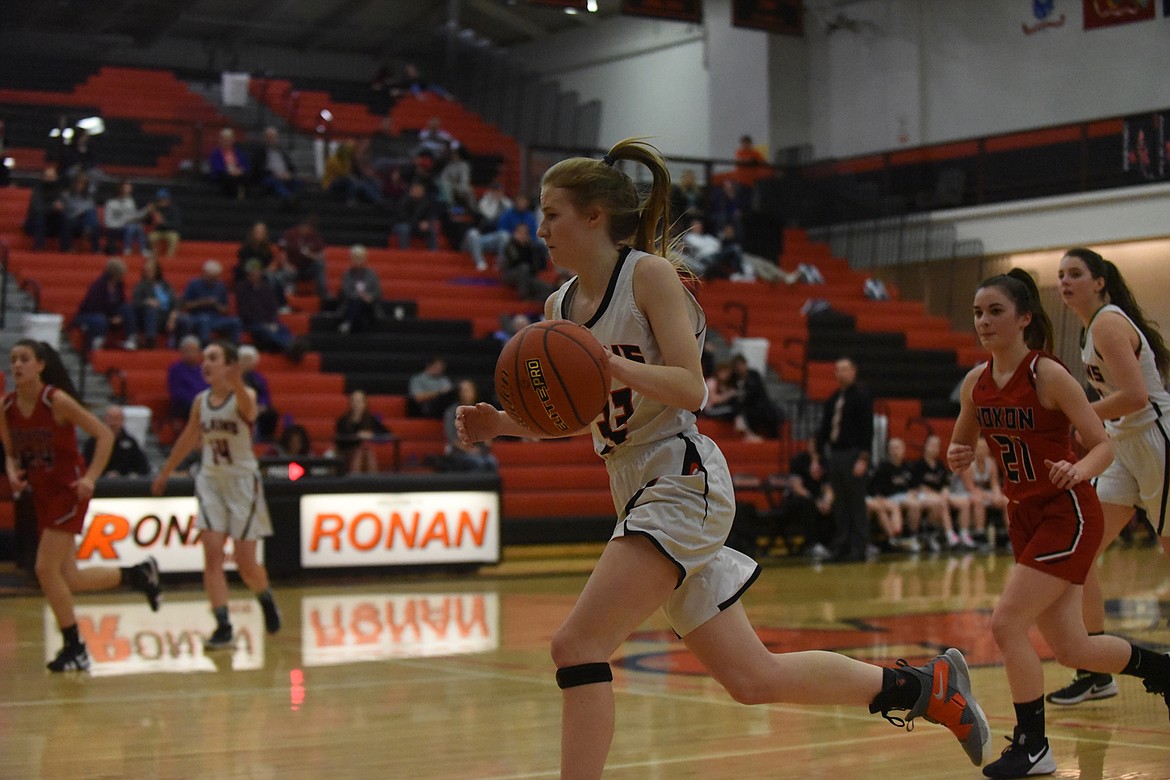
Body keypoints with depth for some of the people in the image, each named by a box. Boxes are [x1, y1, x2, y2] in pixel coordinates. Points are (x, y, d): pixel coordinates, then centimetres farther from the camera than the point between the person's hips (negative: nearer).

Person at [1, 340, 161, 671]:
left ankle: (74, 649, 2)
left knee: (46, 569, -14)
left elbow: (105, 435, -13)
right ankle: (137, 574, 32)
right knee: (68, 579, 8)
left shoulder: (57, 401, -18)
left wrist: (90, 477, -22)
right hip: (42, 494, 7)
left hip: (69, 491, -7)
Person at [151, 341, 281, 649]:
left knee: (246, 563, -1)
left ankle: (265, 598, 32)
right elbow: (188, 439, 18)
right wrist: (164, 474, 27)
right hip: (210, 481, 4)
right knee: (212, 554, -10)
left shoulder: (243, 396, -13)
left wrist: (237, 385, -60)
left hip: (243, 481, -4)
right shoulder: (200, 401, 3)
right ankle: (223, 627, -10)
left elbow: (249, 408, -39)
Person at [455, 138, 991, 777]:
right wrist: (500, 426, 3)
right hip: (639, 493, 8)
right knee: (752, 677, 10)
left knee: (577, 645, -17)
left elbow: (690, 389, -15)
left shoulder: (649, 274, -8)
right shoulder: (560, 305, 13)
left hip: (683, 480, -8)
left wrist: (608, 363, -28)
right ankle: (929, 685, 24)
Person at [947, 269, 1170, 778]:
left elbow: (1104, 446, -14)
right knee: (1072, 650, 11)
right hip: (1024, 517, 7)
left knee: (1006, 625, -16)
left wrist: (1079, 470, -35)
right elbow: (960, 447, 15)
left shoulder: (1048, 374, -16)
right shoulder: (976, 383, 2)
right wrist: (957, 458, -9)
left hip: (1068, 515, -7)